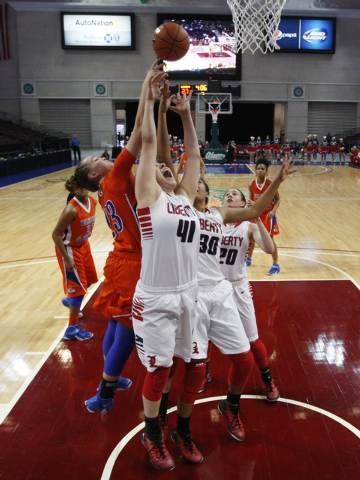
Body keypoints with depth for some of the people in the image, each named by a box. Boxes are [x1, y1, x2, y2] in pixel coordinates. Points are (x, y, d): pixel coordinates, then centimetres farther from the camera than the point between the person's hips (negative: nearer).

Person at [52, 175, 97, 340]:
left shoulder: (92, 201, -6)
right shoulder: (71, 209, -29)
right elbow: (55, 234, -27)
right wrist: (67, 259, -24)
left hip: (83, 245, 8)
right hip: (69, 249, -8)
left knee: (88, 280, 23)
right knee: (78, 288, -3)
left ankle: (71, 301, 53)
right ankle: (72, 329, 9)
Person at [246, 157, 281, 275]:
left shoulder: (270, 183, -18)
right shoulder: (252, 185, -7)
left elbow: (278, 199, -12)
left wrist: (273, 211, -27)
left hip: (268, 214, -4)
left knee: (269, 238, -5)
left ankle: (276, 265, 6)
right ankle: (248, 259, 35)